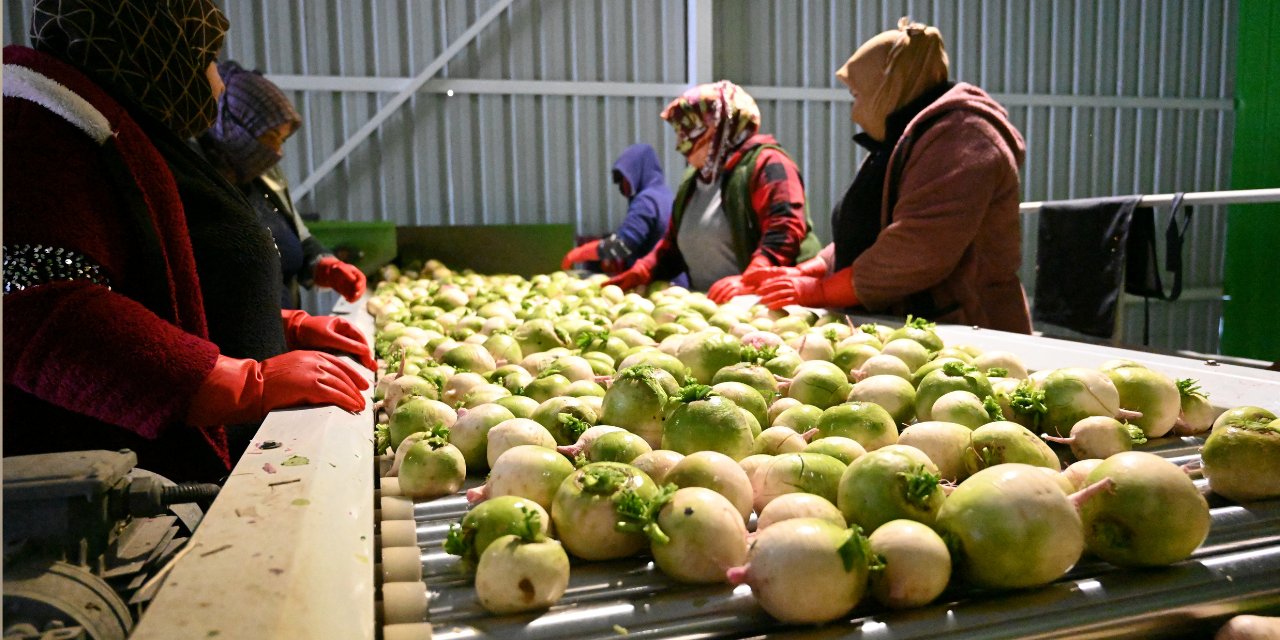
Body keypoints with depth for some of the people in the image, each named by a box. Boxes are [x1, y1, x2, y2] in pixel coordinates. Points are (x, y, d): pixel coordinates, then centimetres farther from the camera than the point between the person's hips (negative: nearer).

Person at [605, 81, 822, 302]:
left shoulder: (765, 164, -3)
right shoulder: (693, 179, 23)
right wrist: (643, 271, 12)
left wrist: (746, 281, -28)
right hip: (710, 305, 7)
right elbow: (674, 242, 29)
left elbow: (784, 233, -16)